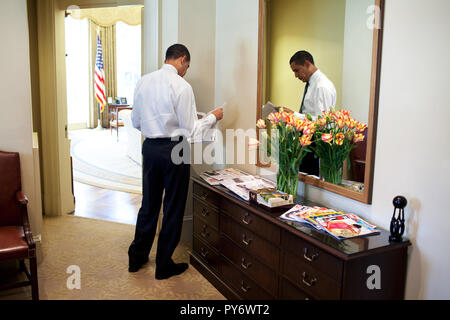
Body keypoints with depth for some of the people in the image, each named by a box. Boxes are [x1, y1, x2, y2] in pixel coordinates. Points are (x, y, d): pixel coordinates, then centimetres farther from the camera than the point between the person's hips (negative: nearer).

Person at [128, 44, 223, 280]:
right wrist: (213, 117, 2)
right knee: (173, 208, 8)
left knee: (149, 203, 19)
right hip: (174, 150, -6)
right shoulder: (181, 86, -14)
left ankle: (137, 257, 33)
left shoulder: (143, 82, 4)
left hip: (150, 147, 6)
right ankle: (164, 265, 21)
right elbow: (190, 129, -13)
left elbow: (136, 122, 10)